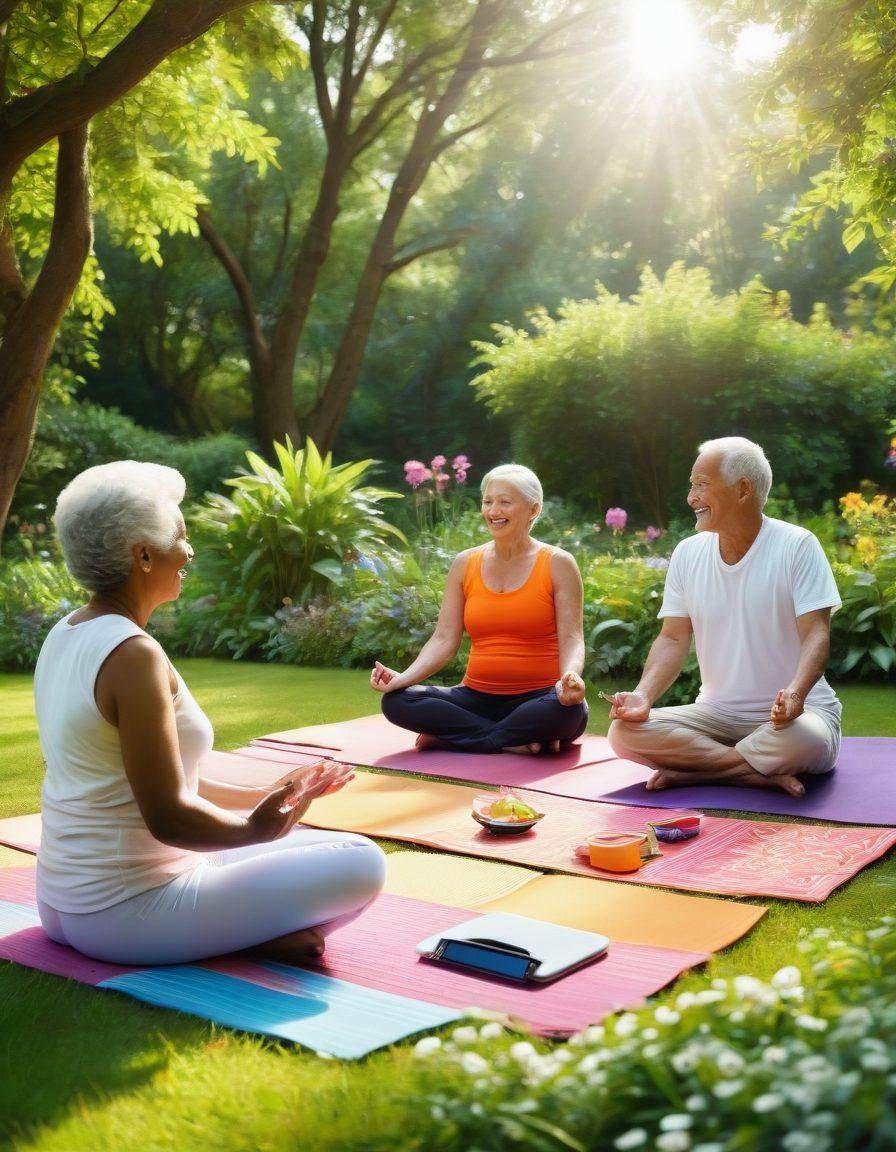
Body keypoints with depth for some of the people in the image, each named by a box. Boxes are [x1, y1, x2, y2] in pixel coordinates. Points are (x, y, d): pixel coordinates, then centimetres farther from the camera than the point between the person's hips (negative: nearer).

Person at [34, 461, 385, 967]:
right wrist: (255, 830, -9)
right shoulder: (133, 655, -22)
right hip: (128, 917, -9)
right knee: (361, 863, -11)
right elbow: (168, 818, -24)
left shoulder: (67, 634, 6)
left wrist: (259, 797, 12)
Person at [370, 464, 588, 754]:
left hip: (539, 697, -3)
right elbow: (444, 639, 1)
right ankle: (517, 744, -20)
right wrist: (404, 678, -16)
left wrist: (570, 677, -32)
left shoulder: (557, 564, -2)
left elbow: (571, 639, -9)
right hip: (478, 697, 3)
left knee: (569, 709, -38)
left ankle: (448, 738, -20)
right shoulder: (465, 564, 7)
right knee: (396, 701, -20)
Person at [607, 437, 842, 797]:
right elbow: (674, 639, 1)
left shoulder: (797, 546, -8)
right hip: (716, 712, 4)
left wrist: (795, 693, -35)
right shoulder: (687, 553, 4)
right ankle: (762, 773, -20)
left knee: (805, 741, -39)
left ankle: (691, 770, -17)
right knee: (623, 732, -20)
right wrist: (644, 695, -18)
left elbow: (815, 634, -14)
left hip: (791, 713, -4)